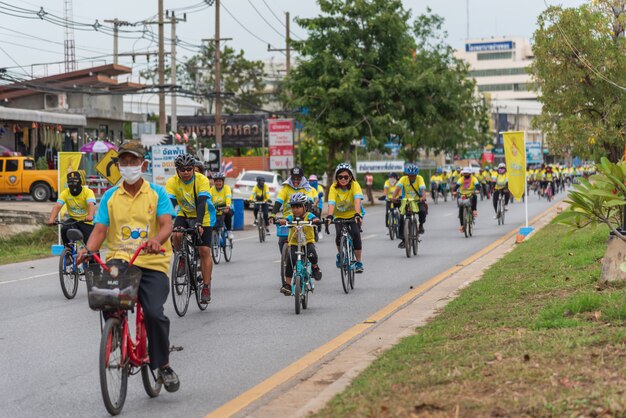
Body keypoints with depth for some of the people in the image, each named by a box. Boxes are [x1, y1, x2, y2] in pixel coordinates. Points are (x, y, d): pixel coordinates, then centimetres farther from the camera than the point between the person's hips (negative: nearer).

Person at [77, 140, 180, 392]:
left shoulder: (157, 193, 6)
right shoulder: (110, 196, 12)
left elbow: (166, 224, -8)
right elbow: (100, 230, 3)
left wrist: (157, 240, -31)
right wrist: (88, 249, -18)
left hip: (152, 263, -2)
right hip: (119, 260, 2)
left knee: (154, 313, -20)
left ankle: (163, 364, 1)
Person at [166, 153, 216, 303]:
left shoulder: (202, 180, -24)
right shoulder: (172, 182, -18)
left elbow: (201, 202, -33)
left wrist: (199, 223, -46)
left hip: (203, 216, -2)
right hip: (184, 214, 2)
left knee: (204, 251, -9)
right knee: (176, 235, -29)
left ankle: (206, 286, -1)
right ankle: (182, 258, 1)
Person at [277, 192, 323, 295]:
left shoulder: (308, 216, -11)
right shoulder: (291, 217, -8)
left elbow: (316, 219, -31)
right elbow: (285, 220, -27)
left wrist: (314, 220, -54)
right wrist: (282, 221, -51)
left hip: (308, 241, -1)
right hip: (294, 243, 1)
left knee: (311, 253, -31)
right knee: (291, 260, -20)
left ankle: (315, 267, 5)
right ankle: (287, 284, -13)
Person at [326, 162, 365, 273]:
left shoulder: (354, 185, -21)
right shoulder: (334, 187, -18)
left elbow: (357, 199, -36)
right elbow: (331, 203, -30)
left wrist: (357, 214, -52)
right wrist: (329, 216, -49)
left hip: (353, 215, -1)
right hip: (339, 216, 1)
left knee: (355, 234, -22)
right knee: (339, 234, -21)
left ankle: (359, 262, -10)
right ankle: (340, 254, 10)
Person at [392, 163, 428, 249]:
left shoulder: (419, 178, -14)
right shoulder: (403, 179, -12)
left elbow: (422, 189, -28)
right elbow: (398, 188, -26)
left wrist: (424, 197, -50)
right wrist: (394, 197, -45)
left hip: (417, 200, -1)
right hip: (406, 200, 1)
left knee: (422, 211, -31)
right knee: (401, 218, -14)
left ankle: (421, 225, 1)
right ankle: (402, 239, 0)